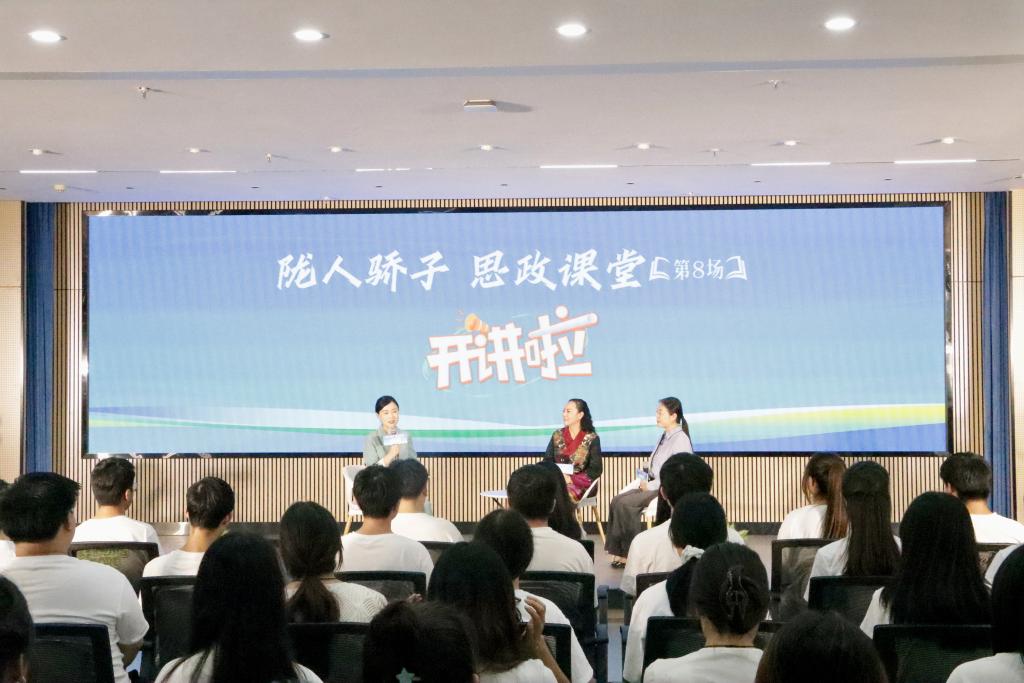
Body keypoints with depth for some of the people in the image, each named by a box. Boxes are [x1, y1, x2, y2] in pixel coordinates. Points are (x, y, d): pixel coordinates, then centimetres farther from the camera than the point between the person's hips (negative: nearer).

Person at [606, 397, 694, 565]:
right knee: (617, 500, -12)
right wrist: (643, 481, 2)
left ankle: (631, 554, -13)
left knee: (625, 503, -23)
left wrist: (650, 486, -15)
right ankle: (619, 551, -15)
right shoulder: (665, 437, 16)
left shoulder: (680, 439, -12)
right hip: (653, 485, 9)